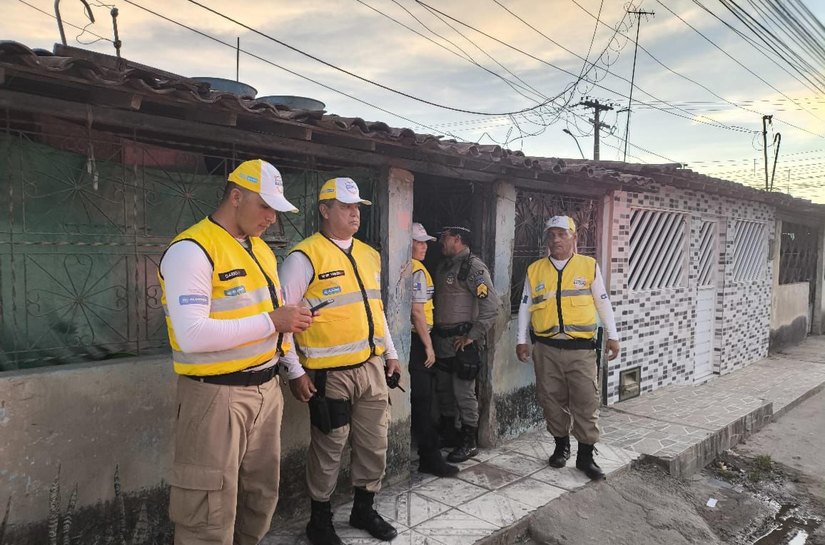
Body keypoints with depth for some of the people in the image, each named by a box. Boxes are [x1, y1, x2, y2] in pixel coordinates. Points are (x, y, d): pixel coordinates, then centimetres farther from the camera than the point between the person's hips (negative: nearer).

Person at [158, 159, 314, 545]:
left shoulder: (261, 249, 12)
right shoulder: (191, 250, -16)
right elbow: (192, 335, -26)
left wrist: (290, 322, 3)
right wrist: (271, 322, -22)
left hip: (266, 387, 8)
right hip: (217, 394, -8)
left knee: (262, 495, 20)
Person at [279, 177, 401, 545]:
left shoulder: (370, 255, 11)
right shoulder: (305, 257, -11)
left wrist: (390, 353, 19)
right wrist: (295, 371, -12)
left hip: (372, 367, 7)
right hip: (330, 374, -6)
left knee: (375, 445, 15)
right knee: (328, 450, 8)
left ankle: (364, 509, 37)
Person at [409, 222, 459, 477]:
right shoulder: (417, 271, -14)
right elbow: (417, 312, -18)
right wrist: (428, 345, -12)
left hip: (405, 338, 9)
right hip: (416, 340, -8)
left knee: (417, 398, 17)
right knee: (423, 400, -3)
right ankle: (429, 458, 4)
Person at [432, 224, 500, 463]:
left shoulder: (473, 266, -13)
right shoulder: (443, 266, 14)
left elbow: (491, 304, -21)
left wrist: (473, 336, -19)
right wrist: (435, 331, 13)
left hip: (462, 340, -8)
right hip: (441, 338, 9)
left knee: (464, 392, -1)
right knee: (444, 389, 17)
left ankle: (469, 442, 13)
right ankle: (446, 433, 33)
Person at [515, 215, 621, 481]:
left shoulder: (589, 266, 3)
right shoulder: (535, 269, 7)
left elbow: (603, 303, 6)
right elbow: (525, 307, 10)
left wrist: (612, 336, 3)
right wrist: (521, 340, 6)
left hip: (581, 348, -1)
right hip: (546, 348, 2)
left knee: (586, 402, 0)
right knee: (552, 400, 10)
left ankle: (585, 455, 13)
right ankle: (561, 446, 28)